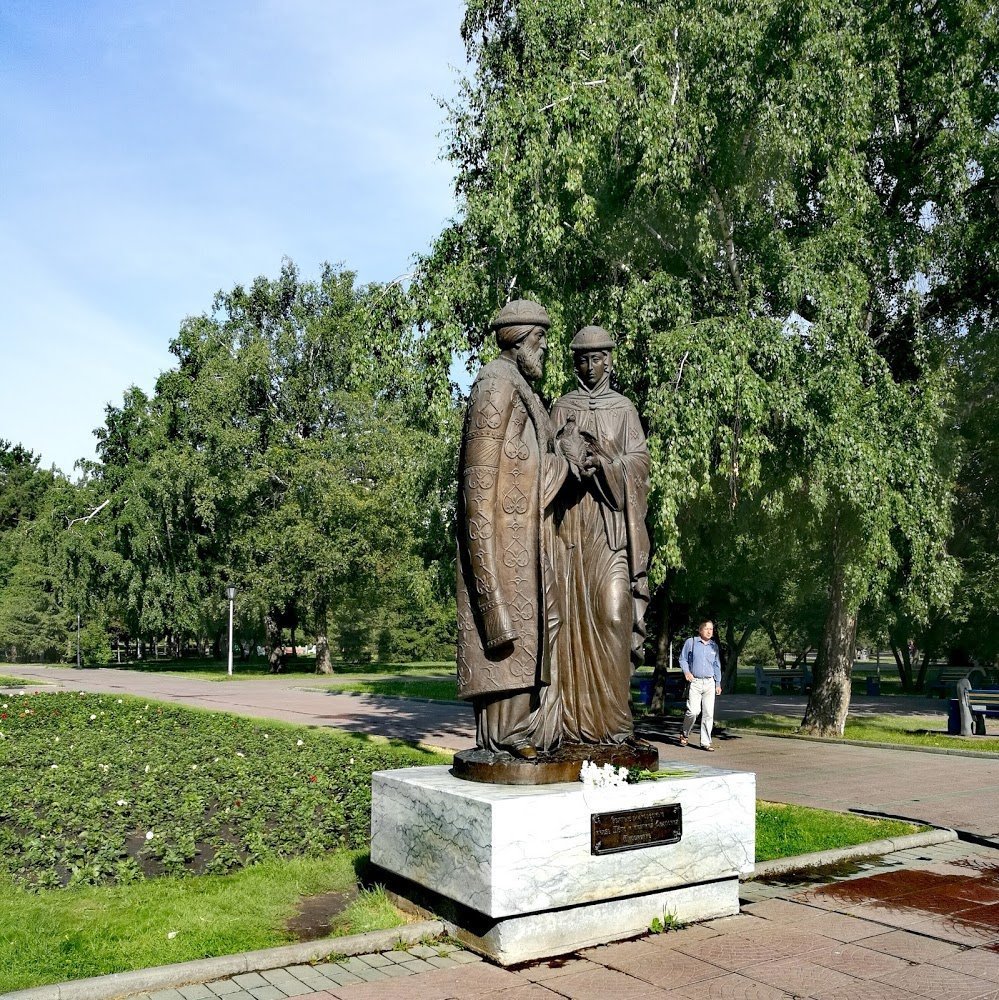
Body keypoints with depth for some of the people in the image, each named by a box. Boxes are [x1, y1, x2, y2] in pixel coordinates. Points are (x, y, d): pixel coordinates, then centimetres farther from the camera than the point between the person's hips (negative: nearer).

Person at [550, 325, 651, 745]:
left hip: (611, 522, -1)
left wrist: (605, 460, -15)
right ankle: (573, 721, -1)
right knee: (571, 614, -5)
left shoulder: (624, 408, 14)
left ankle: (613, 721, -7)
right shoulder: (562, 408, 15)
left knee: (613, 614, -11)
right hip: (569, 521, 1)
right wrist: (570, 457, -16)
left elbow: (639, 464, 4)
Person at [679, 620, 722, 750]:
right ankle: (684, 733, 13)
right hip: (694, 682, -4)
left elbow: (717, 666, 20)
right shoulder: (691, 642, 2)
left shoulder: (714, 646, 13)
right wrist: (686, 671, -11)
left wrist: (718, 683, 16)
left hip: (709, 683, 4)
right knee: (693, 711, -14)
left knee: (709, 713, -1)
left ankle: (705, 742, 6)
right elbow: (683, 659, 6)